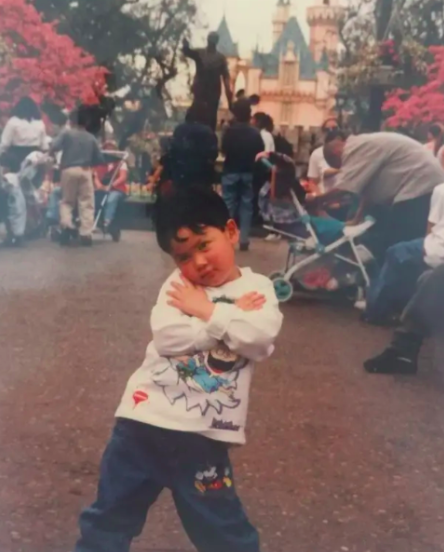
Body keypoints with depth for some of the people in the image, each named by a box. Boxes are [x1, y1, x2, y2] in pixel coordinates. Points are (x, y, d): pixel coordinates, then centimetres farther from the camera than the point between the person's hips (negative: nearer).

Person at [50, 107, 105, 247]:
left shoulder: (67, 133, 2)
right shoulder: (91, 138, 10)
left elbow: (54, 147, -11)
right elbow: (100, 159, 11)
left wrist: (51, 154, 9)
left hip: (69, 170, -1)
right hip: (85, 171, 1)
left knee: (67, 201, 15)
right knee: (86, 203, 2)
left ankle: (66, 224, -8)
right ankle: (86, 234, -5)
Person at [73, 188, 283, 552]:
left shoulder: (258, 288, 2)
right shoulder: (178, 285, 5)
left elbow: (260, 339, -17)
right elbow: (167, 337, -12)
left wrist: (207, 311, -11)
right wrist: (231, 317, -11)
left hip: (204, 432, -2)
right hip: (144, 418, 2)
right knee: (109, 518, 15)